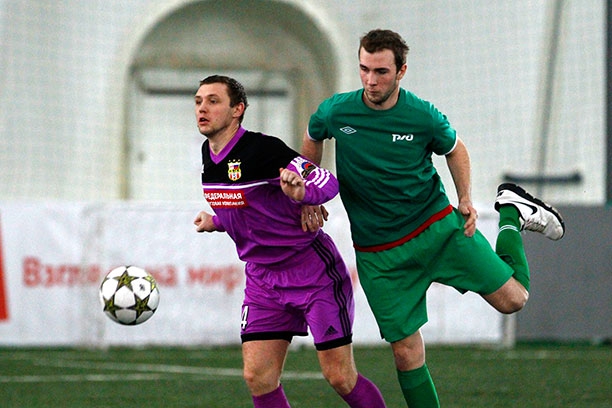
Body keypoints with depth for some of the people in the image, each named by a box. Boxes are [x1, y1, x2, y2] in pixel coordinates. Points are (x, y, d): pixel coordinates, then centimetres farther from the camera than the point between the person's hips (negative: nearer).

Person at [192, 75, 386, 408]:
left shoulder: (261, 149, -20)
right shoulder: (208, 155, 5)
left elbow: (327, 181, -22)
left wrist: (302, 193, -42)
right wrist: (216, 221, 11)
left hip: (314, 273, -7)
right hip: (263, 278, 7)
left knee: (340, 377, -7)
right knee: (257, 377, -5)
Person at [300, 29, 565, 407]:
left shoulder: (424, 116, -12)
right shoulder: (335, 112, -10)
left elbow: (455, 149, 9)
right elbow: (312, 141, 14)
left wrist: (465, 199, -3)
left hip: (439, 227, 0)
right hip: (380, 255, 0)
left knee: (512, 299, 2)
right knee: (406, 353, -5)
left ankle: (513, 213, 27)